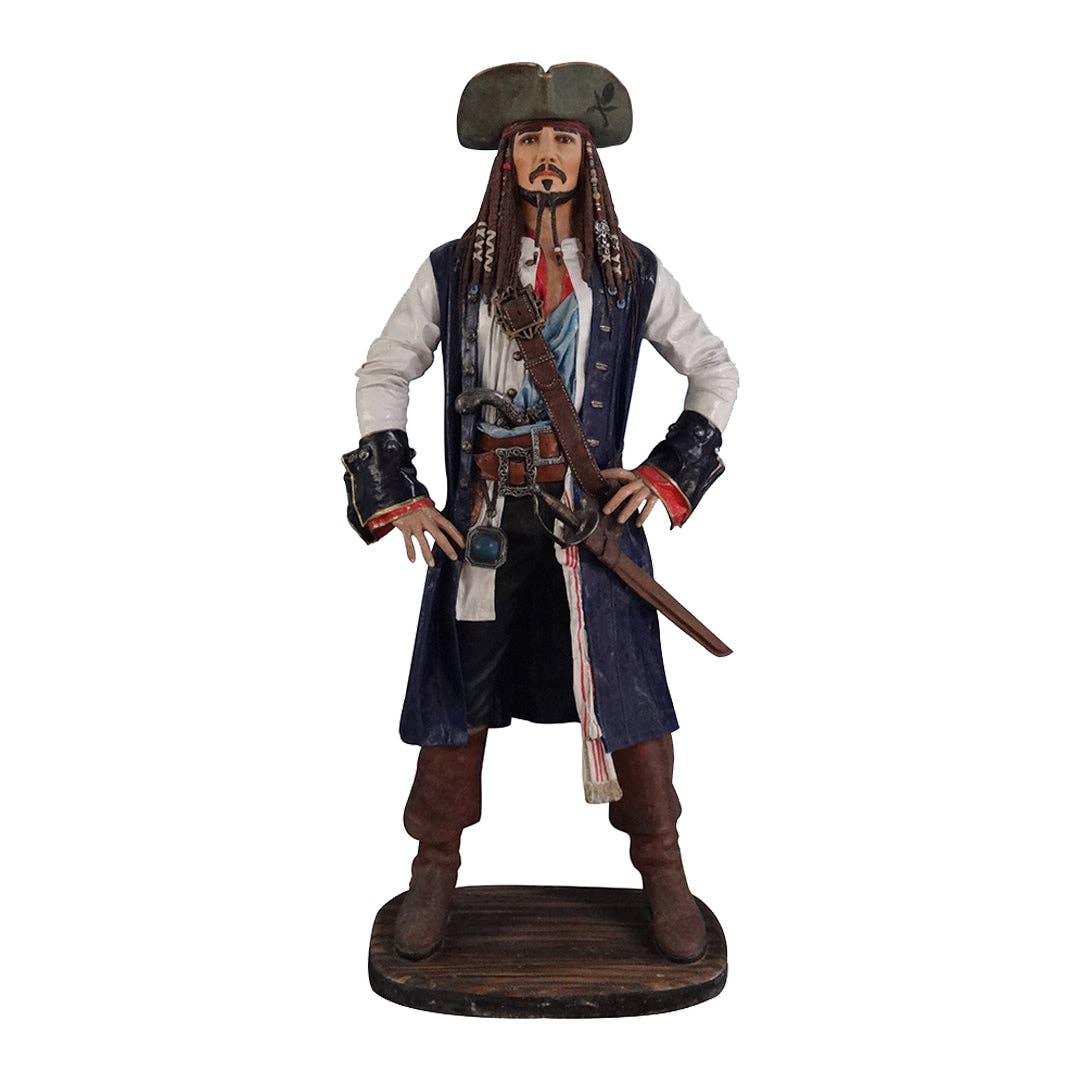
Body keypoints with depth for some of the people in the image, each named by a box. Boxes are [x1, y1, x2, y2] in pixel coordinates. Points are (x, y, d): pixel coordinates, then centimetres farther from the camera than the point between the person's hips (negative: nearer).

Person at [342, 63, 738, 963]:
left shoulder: (634, 275, 3)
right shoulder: (454, 272, 3)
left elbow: (716, 370, 11)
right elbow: (383, 375, 9)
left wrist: (670, 472, -1)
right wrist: (396, 496, -1)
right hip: (478, 527, 1)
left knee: (627, 693, 4)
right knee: (458, 696, 8)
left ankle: (664, 875, 24)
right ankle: (435, 873, 27)